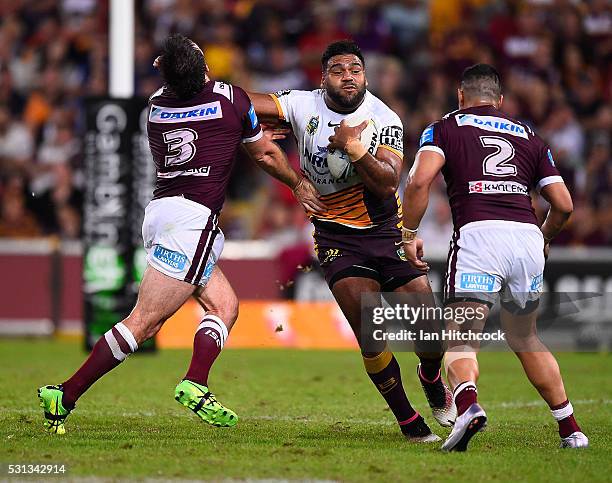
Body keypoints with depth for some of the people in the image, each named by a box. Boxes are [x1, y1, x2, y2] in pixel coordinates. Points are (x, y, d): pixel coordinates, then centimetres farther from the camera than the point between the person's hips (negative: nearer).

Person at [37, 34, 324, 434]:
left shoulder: (156, 105, 6)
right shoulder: (232, 100, -4)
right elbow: (265, 155, 12)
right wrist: (299, 184, 28)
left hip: (160, 211, 7)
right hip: (193, 217, -7)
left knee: (225, 304, 11)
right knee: (143, 321, -10)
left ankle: (196, 385, -8)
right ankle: (66, 396, -15)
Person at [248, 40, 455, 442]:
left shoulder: (385, 120, -9)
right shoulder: (304, 106, -4)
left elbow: (388, 184, -21)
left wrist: (353, 147, -30)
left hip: (386, 231, 0)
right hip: (336, 238, 0)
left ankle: (432, 379, 34)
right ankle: (409, 422, 1)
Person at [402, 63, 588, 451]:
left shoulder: (444, 129, 15)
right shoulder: (529, 138, 25)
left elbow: (420, 181, -3)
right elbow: (564, 205, 21)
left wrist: (410, 235, 6)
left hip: (479, 234, -4)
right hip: (527, 237, 4)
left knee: (460, 341, -3)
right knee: (525, 338, 23)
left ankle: (468, 403, -34)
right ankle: (570, 428, 20)